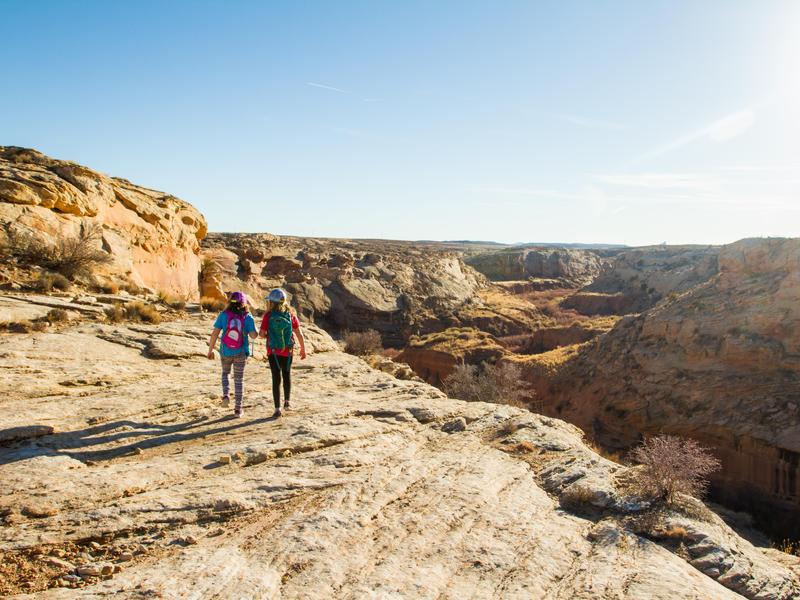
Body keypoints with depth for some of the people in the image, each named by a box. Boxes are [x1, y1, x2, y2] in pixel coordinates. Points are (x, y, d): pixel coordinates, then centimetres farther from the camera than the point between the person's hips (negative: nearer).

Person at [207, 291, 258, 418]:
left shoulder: (224, 315, -7)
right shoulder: (247, 317, -9)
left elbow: (215, 333, -9)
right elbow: (254, 335, -15)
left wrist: (210, 350, -1)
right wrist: (256, 333, 9)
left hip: (226, 352, 1)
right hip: (241, 353, -1)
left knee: (225, 373, 28)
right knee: (239, 379, 11)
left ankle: (226, 395, 7)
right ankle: (238, 409, 14)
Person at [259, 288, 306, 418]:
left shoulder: (268, 316, -11)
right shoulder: (291, 315, -5)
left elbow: (261, 334, -12)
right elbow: (299, 334, -4)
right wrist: (303, 349, 8)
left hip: (273, 352, -1)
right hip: (288, 352, 1)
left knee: (276, 379, 6)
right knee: (287, 375, 23)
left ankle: (277, 409, 5)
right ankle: (287, 401, 14)